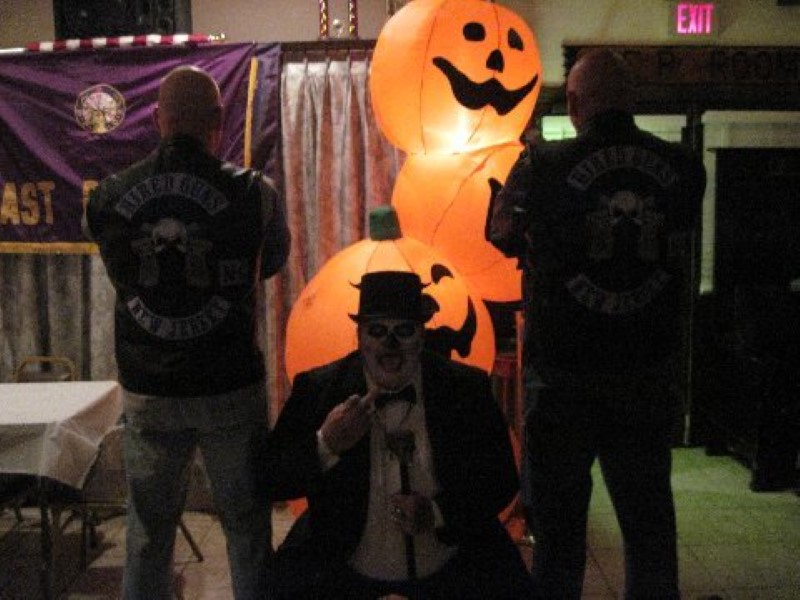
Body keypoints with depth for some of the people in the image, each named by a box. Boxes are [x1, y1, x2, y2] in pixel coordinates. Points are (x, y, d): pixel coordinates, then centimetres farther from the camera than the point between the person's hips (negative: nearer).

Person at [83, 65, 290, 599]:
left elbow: (123, 276, 9)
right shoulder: (253, 191, -10)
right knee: (247, 523, 14)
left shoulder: (108, 196, -5)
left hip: (147, 391, 2)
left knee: (148, 528, 17)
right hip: (232, 389, -2)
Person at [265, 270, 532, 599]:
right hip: (343, 568, -1)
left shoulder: (467, 387, -7)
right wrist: (326, 445, -26)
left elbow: (502, 480, -2)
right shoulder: (317, 388, -9)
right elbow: (274, 481, -7)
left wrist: (438, 512, -18)